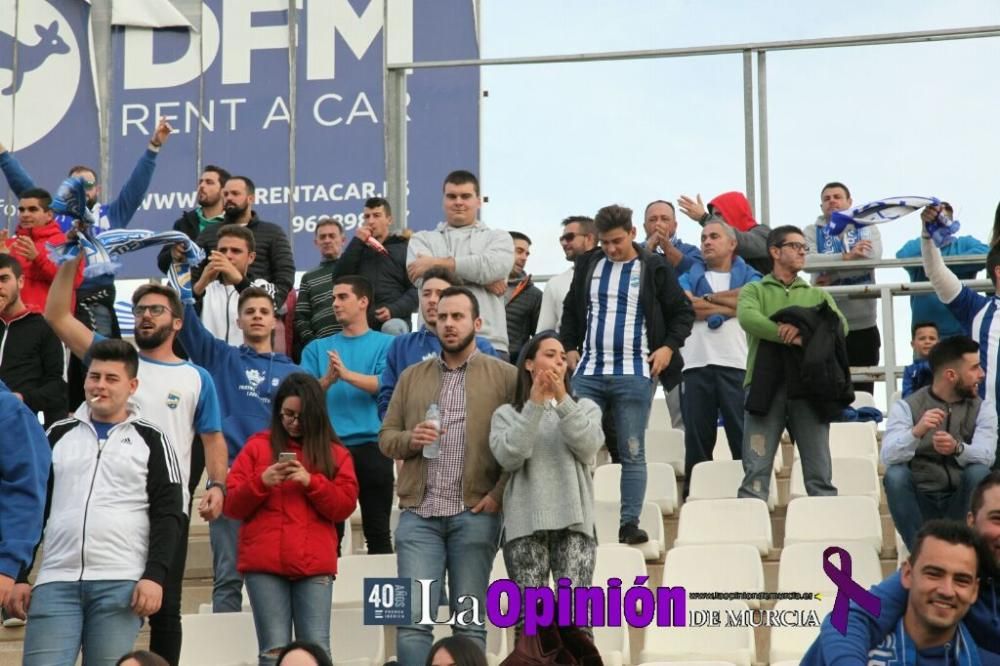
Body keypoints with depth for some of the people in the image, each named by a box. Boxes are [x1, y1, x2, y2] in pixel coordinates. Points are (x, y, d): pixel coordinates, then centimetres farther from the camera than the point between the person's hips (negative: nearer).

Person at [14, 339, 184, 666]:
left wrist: (155, 575, -11)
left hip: (121, 584, -2)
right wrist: (18, 576, 9)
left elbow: (168, 514, 2)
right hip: (56, 582, 2)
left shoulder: (150, 440, 9)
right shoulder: (59, 434, 16)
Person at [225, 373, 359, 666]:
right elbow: (232, 506, 8)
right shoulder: (258, 446, 12)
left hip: (314, 564, 0)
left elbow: (345, 506, 3)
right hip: (265, 565, 0)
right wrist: (261, 482, -10)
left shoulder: (335, 453, 13)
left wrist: (311, 482, -11)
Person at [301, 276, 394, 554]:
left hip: (371, 445, -2)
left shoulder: (385, 344, 7)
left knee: (377, 530, 1)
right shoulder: (317, 348, 15)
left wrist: (347, 375, -19)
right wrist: (328, 380, -15)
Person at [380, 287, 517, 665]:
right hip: (419, 513, 3)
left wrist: (499, 495, -11)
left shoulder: (505, 376, 4)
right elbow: (386, 436, 14)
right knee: (412, 619, -5)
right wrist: (410, 439, -8)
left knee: (469, 622, 3)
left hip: (475, 514, -2)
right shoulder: (412, 377, 16)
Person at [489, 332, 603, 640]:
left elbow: (587, 447, -3)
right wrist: (535, 404, -11)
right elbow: (509, 457, -7)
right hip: (525, 524, 0)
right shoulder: (507, 413, 12)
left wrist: (562, 401, -12)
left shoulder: (585, 407, 17)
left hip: (573, 522, 1)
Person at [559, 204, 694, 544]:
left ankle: (630, 523, 3)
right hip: (588, 372, 3)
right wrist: (569, 347, 11)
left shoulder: (654, 268, 2)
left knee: (632, 453, 0)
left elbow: (683, 312, 6)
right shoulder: (588, 265, 12)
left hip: (634, 375, -3)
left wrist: (669, 347, -6)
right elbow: (571, 310, 22)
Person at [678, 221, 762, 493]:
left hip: (737, 365, -1)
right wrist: (730, 304, 0)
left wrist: (709, 299, 1)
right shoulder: (689, 275, 18)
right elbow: (687, 305, -2)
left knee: (743, 435, -4)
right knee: (697, 437, 3)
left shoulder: (748, 276, 15)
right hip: (696, 365, 1)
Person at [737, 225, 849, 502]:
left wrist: (802, 327, -12)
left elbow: (840, 325, 4)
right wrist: (792, 337, -14)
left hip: (809, 385, 3)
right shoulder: (755, 291, 16)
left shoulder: (817, 295, 24)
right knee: (756, 472, -7)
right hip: (766, 384, -2)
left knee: (820, 474, 1)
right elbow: (748, 318, -7)